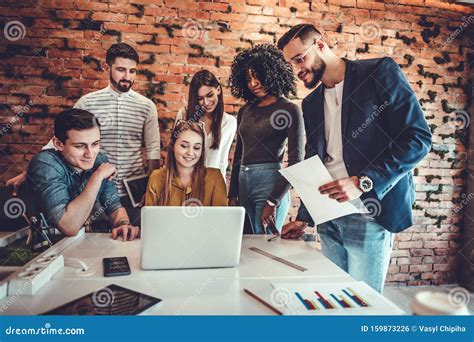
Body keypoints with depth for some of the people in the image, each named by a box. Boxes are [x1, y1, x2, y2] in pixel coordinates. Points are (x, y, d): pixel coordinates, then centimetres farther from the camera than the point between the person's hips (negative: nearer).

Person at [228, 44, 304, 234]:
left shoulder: (289, 110, -4)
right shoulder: (245, 111, 13)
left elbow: (295, 161, -8)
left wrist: (274, 201, -15)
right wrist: (232, 195, 10)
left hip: (270, 182, -6)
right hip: (243, 184, 6)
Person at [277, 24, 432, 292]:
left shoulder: (380, 72, -2)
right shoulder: (311, 104, 15)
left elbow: (419, 138, -9)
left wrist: (363, 182, -19)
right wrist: (304, 218, 12)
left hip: (369, 215, -5)